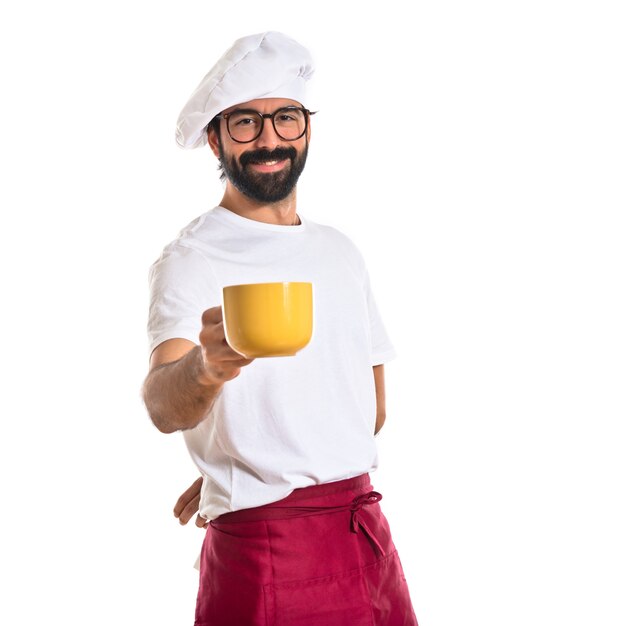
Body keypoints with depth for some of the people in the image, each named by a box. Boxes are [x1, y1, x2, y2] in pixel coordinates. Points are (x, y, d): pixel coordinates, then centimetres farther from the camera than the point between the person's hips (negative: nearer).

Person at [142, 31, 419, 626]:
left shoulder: (340, 251, 11)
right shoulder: (190, 259, -8)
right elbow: (164, 405, -25)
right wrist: (206, 368, -47)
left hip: (367, 534, 6)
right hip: (263, 548, -5)